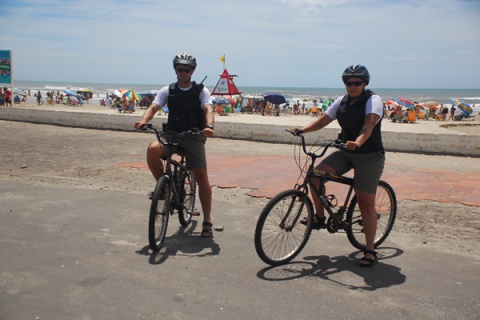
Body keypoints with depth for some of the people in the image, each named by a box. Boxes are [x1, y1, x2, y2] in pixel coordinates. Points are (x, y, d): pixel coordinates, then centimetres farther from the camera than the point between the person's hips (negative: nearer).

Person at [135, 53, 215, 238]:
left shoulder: (201, 91, 1)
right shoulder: (167, 90, 8)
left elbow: (208, 109, -15)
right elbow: (154, 107, -5)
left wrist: (209, 126, -37)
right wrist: (143, 121, -27)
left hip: (194, 137, -1)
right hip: (171, 134, 2)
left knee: (202, 178, -9)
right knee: (153, 149, -31)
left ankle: (207, 221, 4)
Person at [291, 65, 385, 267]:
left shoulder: (373, 100, -12)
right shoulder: (342, 101, 6)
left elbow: (369, 125, -30)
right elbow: (323, 120, 5)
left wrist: (358, 142, -49)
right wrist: (302, 130, -10)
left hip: (369, 155, -6)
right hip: (346, 152, 6)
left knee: (366, 203, -6)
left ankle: (370, 251, 3)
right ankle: (319, 217, 4)